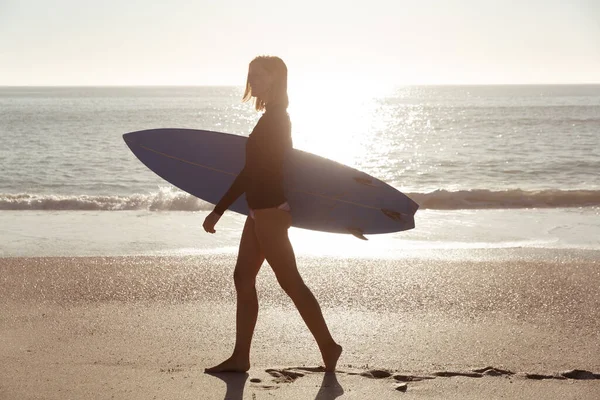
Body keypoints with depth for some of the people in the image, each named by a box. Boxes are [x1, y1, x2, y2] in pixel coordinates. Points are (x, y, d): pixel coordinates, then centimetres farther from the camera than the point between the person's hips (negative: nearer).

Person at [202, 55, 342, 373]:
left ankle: (328, 346, 5)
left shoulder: (272, 119, -16)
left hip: (268, 210, -10)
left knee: (290, 281, -4)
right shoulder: (278, 117, 13)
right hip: (263, 209, 10)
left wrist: (218, 210, -15)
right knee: (243, 278, 10)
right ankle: (241, 356, 13)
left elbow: (251, 171, -18)